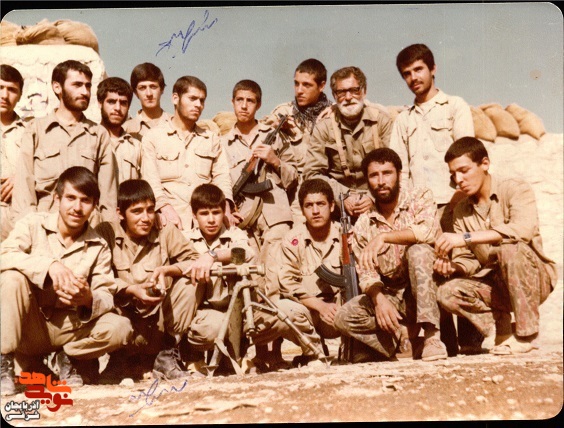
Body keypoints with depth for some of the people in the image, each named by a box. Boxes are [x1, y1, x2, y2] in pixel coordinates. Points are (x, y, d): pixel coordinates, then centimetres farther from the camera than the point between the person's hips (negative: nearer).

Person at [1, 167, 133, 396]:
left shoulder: (99, 247, 1)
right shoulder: (33, 224, -5)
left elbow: (106, 296, -6)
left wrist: (88, 300, -31)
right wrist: (50, 265, -37)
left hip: (66, 327, 2)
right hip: (26, 325, -1)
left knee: (119, 327, -23)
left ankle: (69, 357, 6)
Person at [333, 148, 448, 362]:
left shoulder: (419, 198, -5)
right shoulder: (363, 225, 3)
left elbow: (428, 230, -26)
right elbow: (366, 273, -3)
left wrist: (384, 236, -34)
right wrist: (379, 301, -22)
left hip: (426, 288, -3)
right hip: (392, 296, 3)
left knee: (418, 250, -33)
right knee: (344, 317, -21)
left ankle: (432, 336, -31)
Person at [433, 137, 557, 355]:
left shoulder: (516, 189, -11)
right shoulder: (461, 211, 6)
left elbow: (523, 229, -32)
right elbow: (468, 260, 3)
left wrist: (466, 237, -35)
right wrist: (453, 267, -21)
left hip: (535, 279, -4)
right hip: (494, 284, 4)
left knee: (510, 248, -36)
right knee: (447, 293, -23)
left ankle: (526, 335, -20)